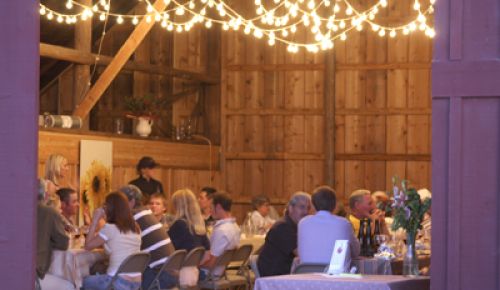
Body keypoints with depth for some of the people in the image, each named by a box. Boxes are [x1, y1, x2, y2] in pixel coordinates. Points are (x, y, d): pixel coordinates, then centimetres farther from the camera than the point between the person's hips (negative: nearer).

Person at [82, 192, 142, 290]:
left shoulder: (110, 228, -10)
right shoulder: (135, 228, 10)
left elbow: (88, 246, -2)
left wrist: (95, 220, 1)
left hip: (119, 282, -7)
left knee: (85, 281, 19)